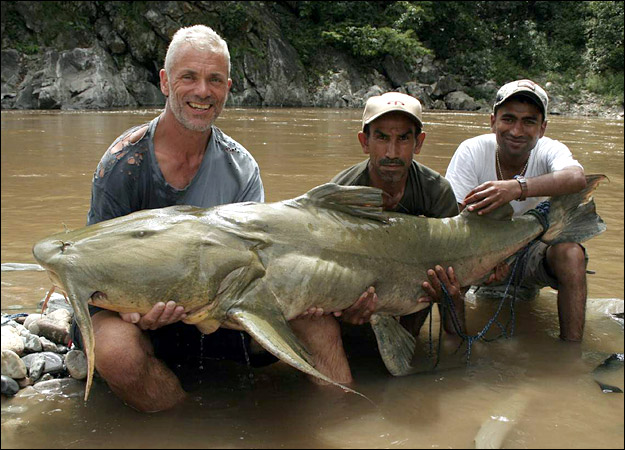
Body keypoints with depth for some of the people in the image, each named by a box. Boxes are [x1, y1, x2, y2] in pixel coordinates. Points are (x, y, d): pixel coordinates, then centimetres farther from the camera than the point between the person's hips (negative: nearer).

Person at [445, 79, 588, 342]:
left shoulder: (550, 151, -15)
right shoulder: (472, 151, -16)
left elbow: (577, 178, -40)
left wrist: (518, 188, -59)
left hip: (533, 253, 0)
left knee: (571, 252, -30)